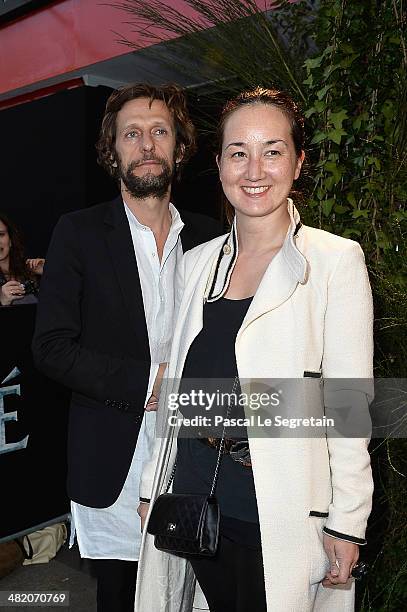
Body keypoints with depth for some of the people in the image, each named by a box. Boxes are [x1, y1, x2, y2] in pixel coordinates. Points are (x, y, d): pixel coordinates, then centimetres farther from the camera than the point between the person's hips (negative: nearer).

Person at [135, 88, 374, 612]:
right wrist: (154, 484, 10)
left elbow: (350, 402, -10)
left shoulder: (335, 259, -8)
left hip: (281, 508, -4)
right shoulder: (199, 261, 6)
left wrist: (348, 523, -10)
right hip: (194, 495, 5)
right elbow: (177, 387, 9)